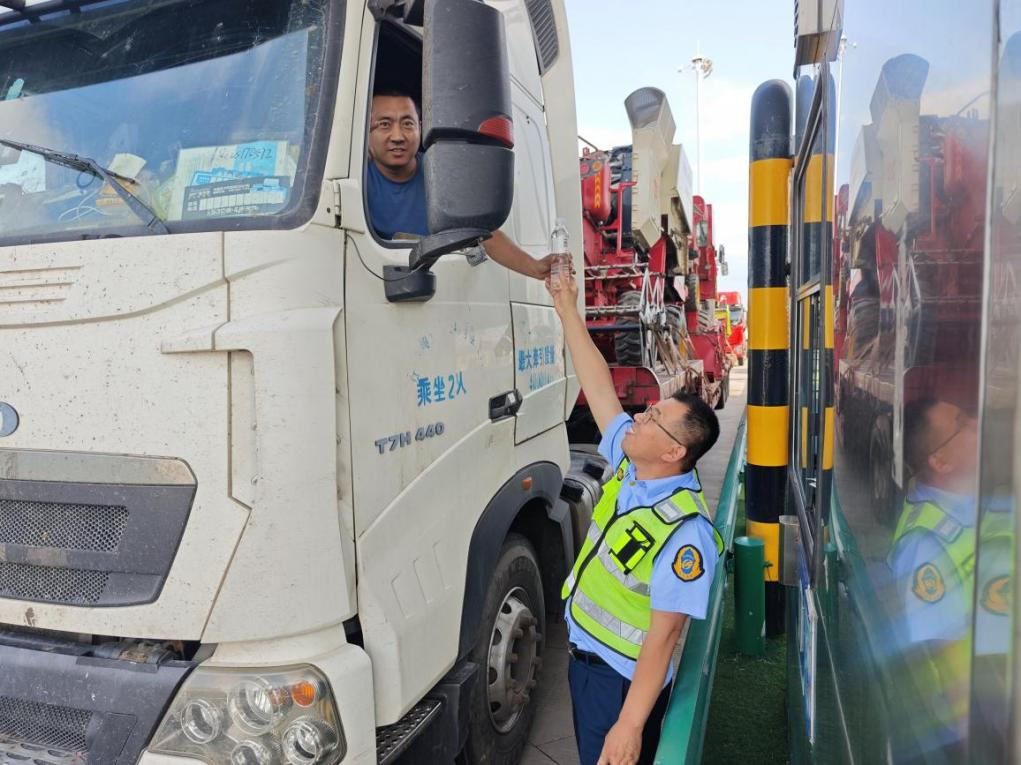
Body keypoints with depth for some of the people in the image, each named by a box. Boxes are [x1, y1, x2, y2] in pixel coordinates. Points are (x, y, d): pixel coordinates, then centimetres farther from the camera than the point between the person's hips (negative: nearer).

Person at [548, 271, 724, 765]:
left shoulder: (685, 533, -29)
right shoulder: (629, 462, -8)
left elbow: (662, 638, -26)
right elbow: (599, 387, -3)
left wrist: (630, 725, -25)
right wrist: (566, 308, -2)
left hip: (623, 679, -8)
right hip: (584, 656, 8)